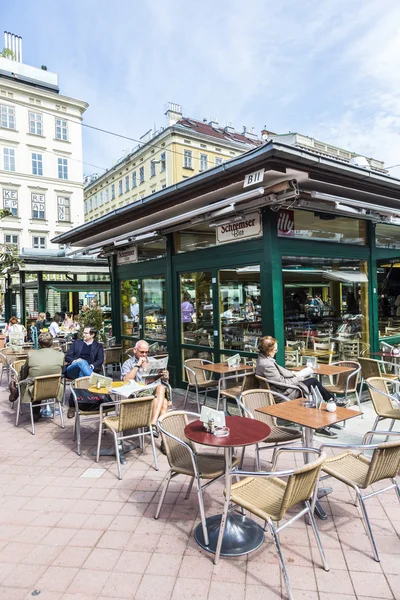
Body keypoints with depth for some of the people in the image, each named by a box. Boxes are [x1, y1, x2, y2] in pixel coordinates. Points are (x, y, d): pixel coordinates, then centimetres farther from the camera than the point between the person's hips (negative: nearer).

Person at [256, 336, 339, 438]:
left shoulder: (263, 359, 3)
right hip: (283, 395, -10)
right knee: (313, 382, -2)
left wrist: (293, 374, 4)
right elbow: (282, 383, -23)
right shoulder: (267, 365, -28)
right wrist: (298, 378, -9)